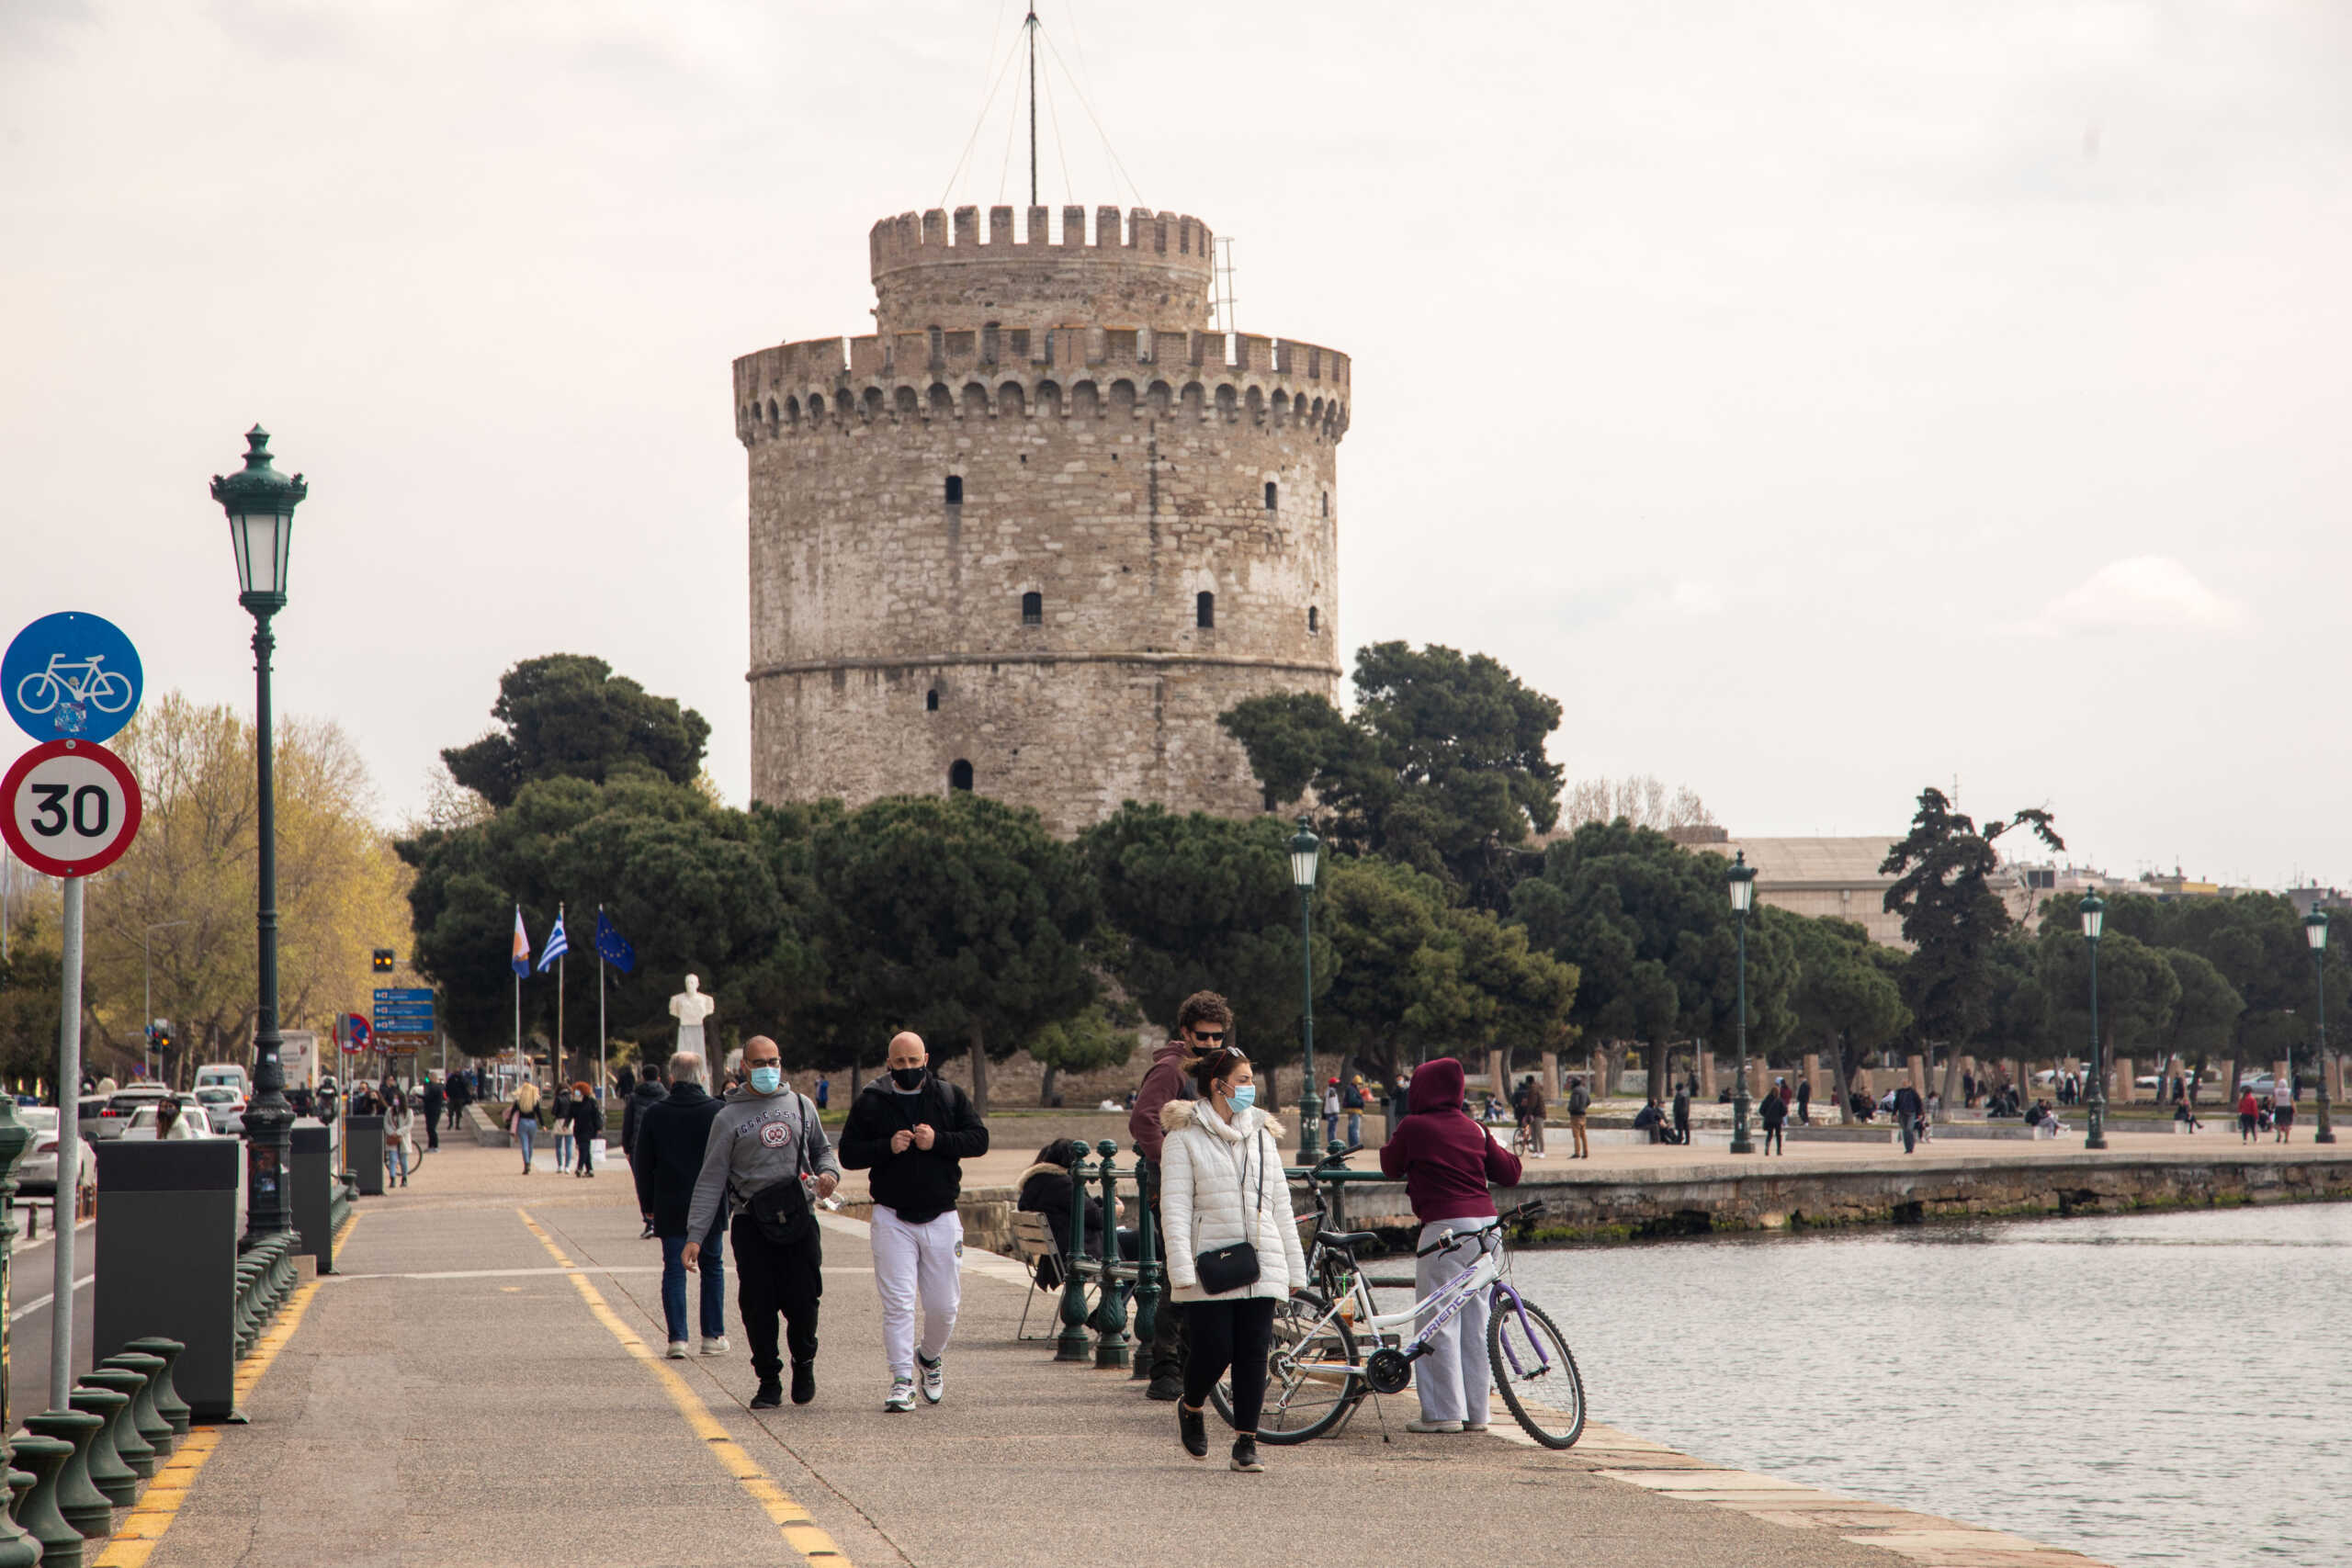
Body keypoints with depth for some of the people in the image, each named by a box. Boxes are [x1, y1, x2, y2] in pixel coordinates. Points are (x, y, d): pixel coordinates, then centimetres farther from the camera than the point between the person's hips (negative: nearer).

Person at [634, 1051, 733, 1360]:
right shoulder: (717, 1112, -5)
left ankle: (677, 1338, -6)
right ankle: (713, 1337, 13)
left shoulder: (654, 1114, -2)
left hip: (669, 1206, 0)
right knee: (712, 1267, 12)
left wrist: (647, 1205, 11)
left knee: (674, 1269, 3)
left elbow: (643, 1164, 2)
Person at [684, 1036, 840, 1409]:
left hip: (799, 1218, 1)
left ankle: (804, 1362, 22)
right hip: (751, 1223, -1)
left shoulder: (801, 1105, 13)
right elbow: (711, 1180, 3)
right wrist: (695, 1235, -3)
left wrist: (828, 1172, 1)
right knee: (757, 1305, -4)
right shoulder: (729, 1117, 5)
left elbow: (822, 1149, 26)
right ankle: (769, 1382, 10)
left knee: (803, 1301, -5)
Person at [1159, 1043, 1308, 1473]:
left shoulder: (1262, 1134, 14)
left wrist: (1295, 1267, 14)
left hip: (1260, 1263, 4)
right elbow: (1175, 1207, -7)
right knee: (1214, 1352, -6)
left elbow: (1280, 1204, 17)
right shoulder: (1184, 1138, -2)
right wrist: (1181, 1270, -16)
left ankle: (1246, 1443, 5)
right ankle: (1190, 1408, 24)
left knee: (1254, 1354, -1)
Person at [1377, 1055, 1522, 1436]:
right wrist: (1516, 1164, 34)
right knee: (1474, 1321, 10)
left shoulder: (1415, 1128, -4)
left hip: (1445, 1227, -6)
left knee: (1439, 1323, -3)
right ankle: (1475, 1412, 13)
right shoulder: (1474, 1129, 11)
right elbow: (1509, 1173, 14)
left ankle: (1444, 1412, -5)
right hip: (1484, 1225, 6)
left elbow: (1391, 1167, 11)